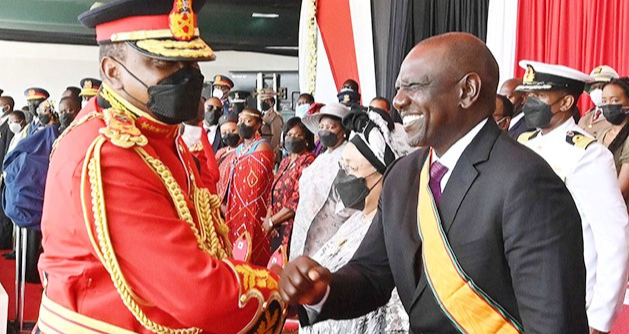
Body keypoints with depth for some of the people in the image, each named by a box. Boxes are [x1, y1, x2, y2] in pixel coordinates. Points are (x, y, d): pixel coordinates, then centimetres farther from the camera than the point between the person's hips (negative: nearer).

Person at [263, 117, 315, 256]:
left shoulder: (308, 161, -11)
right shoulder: (285, 162, 16)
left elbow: (298, 200, -17)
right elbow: (273, 194, 15)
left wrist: (271, 221, -8)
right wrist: (268, 219, -2)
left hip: (294, 229, -8)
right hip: (278, 229, 8)